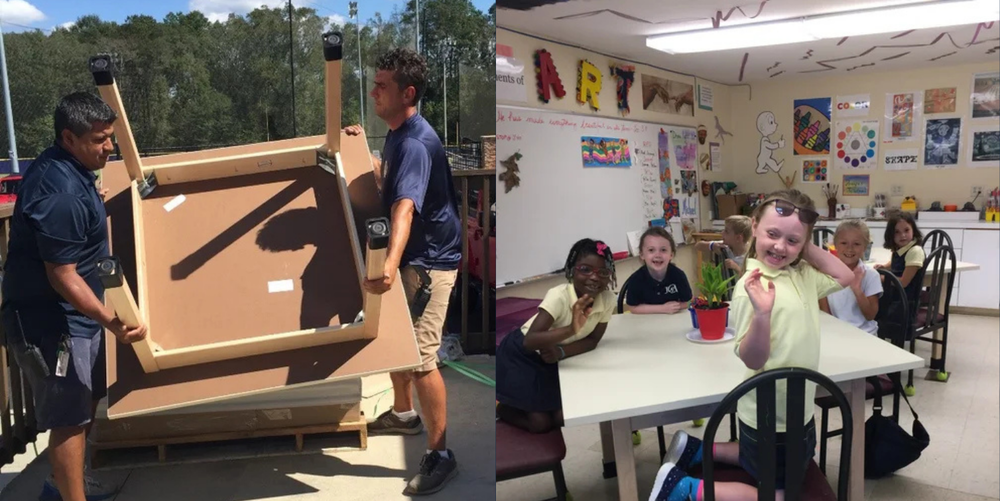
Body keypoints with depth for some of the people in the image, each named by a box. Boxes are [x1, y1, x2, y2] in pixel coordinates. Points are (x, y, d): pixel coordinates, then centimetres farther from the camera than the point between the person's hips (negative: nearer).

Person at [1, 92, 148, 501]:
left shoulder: (65, 167, 3)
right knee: (70, 417, -1)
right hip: (51, 321, -10)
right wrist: (111, 321, -32)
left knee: (85, 403, 22)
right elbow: (63, 277, -27)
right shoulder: (61, 195, -28)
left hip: (71, 314, 10)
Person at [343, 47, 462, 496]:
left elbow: (405, 207, -43)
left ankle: (441, 454, 6)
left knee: (420, 356, -8)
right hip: (407, 256, 10)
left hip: (429, 261, -10)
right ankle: (403, 414, 43)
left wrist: (390, 263, -57)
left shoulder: (415, 144, -25)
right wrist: (361, 148, 23)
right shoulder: (397, 135, 7)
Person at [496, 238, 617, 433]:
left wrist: (561, 352, -25)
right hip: (522, 355, -5)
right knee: (540, 423, -3)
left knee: (562, 418, 5)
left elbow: (592, 340, -8)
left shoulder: (608, 299, -19)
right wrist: (571, 329, -56)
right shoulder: (559, 296, -34)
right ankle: (499, 406, 23)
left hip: (552, 359, 5)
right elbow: (530, 341, -42)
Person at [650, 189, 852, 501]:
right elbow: (753, 359, -26)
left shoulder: (802, 274, -2)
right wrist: (762, 312, -45)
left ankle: (698, 450, 32)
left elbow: (845, 277, 6)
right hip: (770, 416, -8)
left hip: (796, 407, 8)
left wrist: (808, 249, -6)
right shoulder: (752, 287, -26)